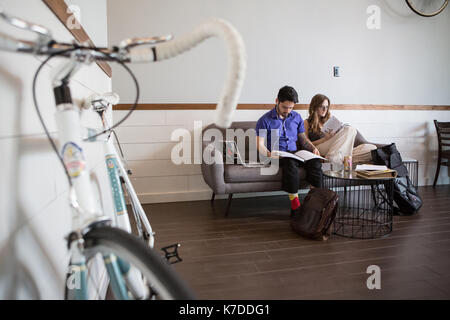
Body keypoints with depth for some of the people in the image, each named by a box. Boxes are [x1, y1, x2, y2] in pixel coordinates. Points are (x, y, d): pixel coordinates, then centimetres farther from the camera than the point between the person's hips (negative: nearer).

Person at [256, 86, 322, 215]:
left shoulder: (296, 117, 16)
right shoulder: (265, 120, 1)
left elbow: (303, 138, 22)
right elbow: (260, 145, -6)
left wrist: (313, 148, 1)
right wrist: (269, 154, -27)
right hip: (277, 155, -4)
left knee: (315, 162, -26)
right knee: (290, 163, -38)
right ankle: (295, 204, -32)